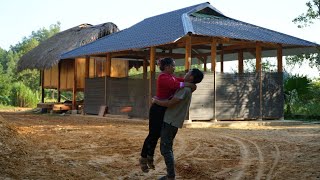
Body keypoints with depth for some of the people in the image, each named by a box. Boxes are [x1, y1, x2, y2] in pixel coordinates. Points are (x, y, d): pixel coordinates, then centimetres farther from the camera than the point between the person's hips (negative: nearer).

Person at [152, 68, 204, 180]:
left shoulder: (185, 90, -19)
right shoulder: (187, 89, 13)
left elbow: (170, 103, -24)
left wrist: (156, 101, -9)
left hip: (170, 122, -10)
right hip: (171, 121, 10)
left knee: (165, 149, -7)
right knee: (167, 148, 14)